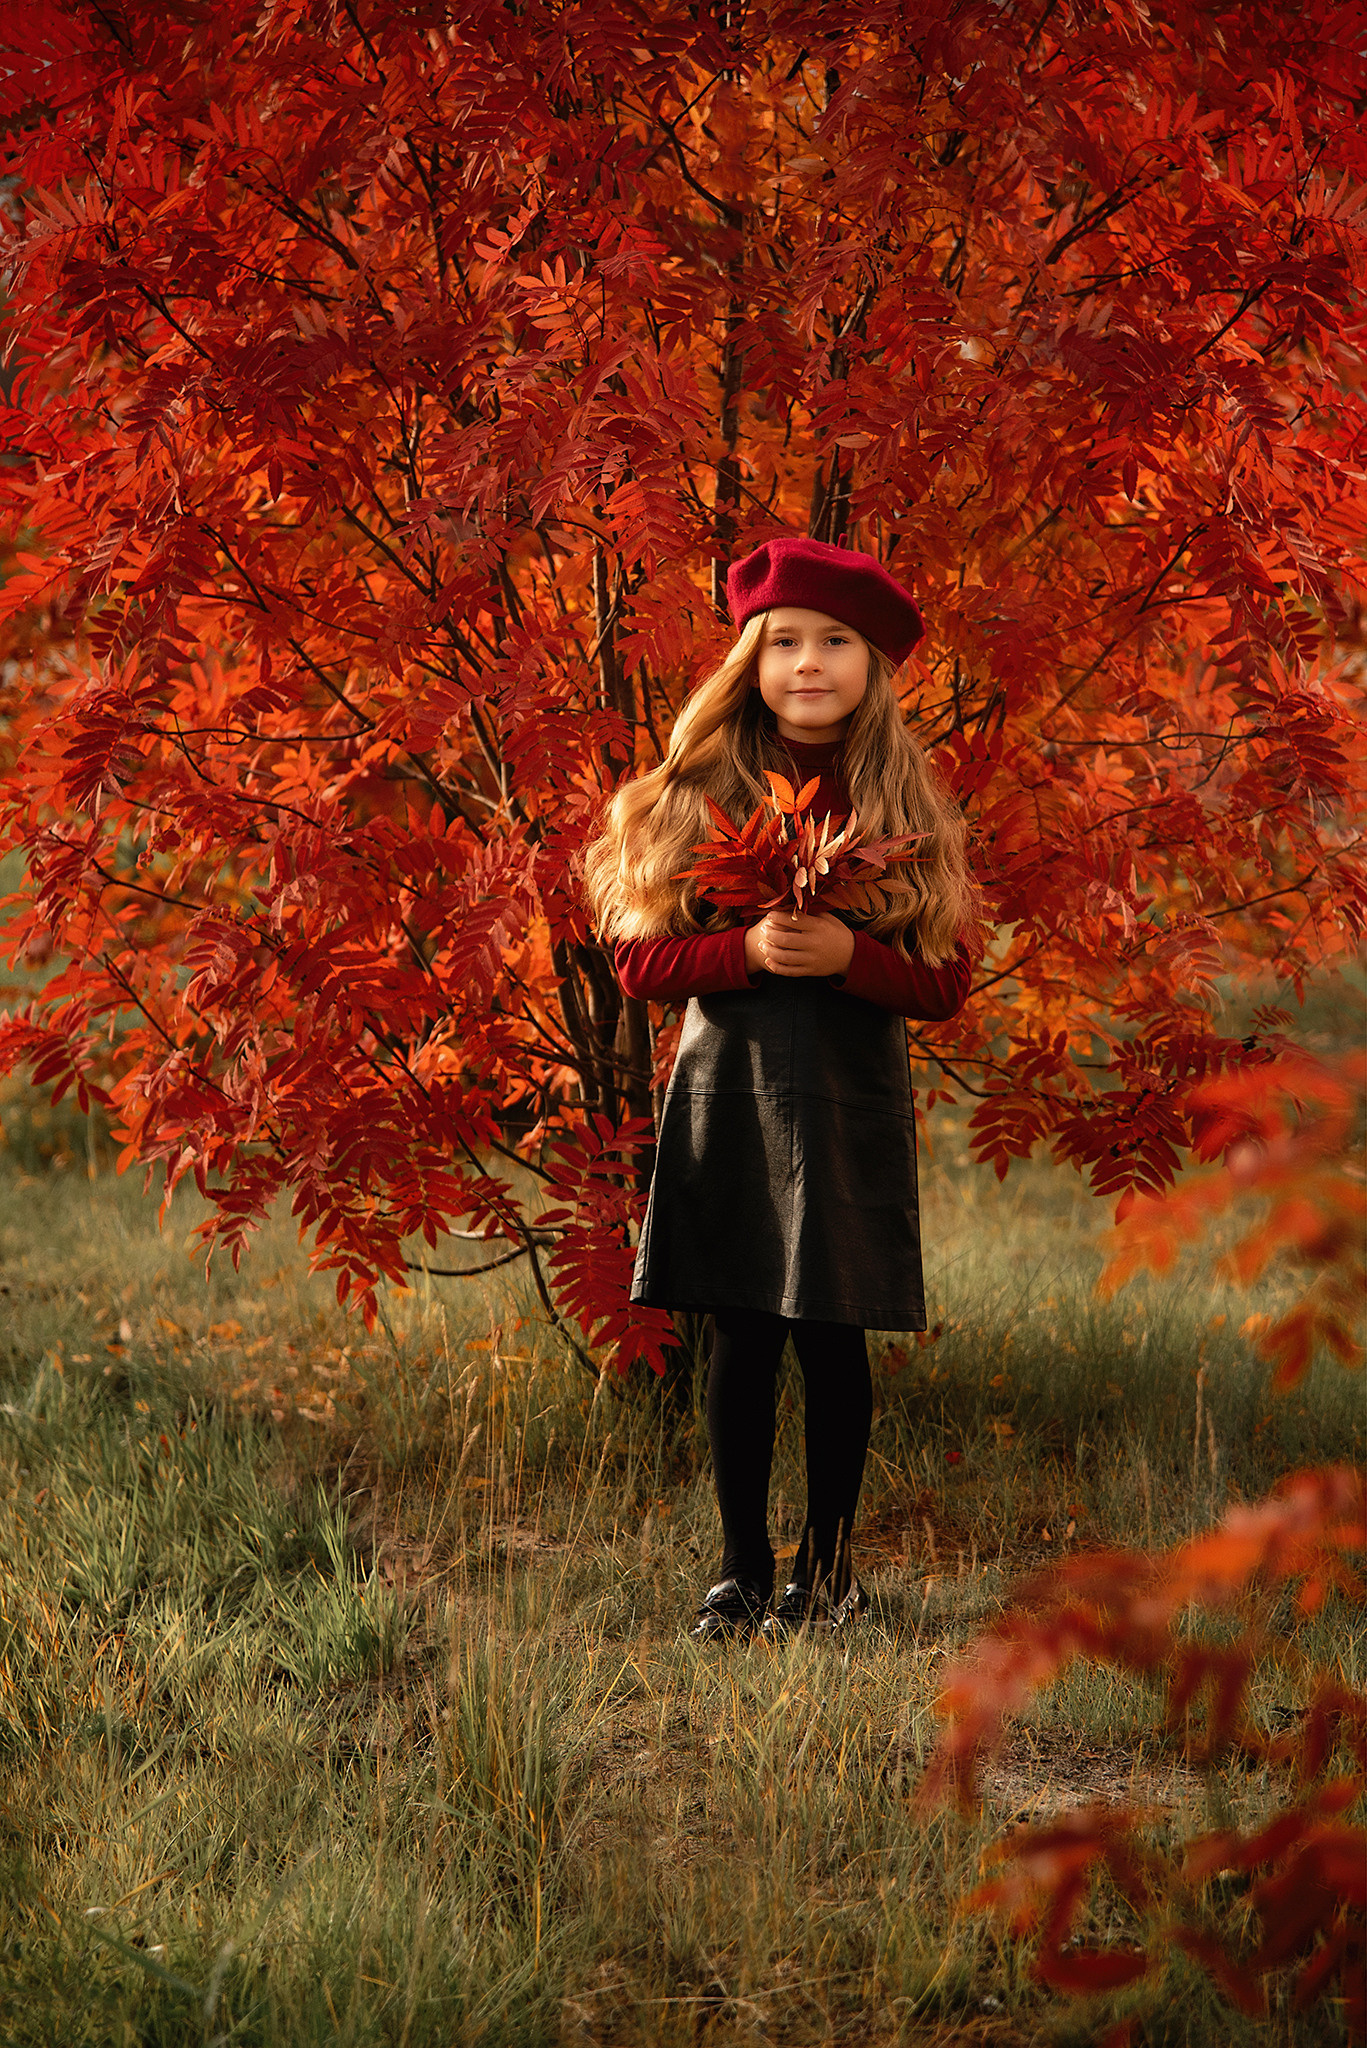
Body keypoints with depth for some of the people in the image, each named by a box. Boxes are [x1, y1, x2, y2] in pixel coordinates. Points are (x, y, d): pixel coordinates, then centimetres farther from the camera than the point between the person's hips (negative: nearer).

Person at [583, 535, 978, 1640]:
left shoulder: (908, 805, 2)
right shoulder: (693, 794, 2)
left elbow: (948, 981, 0)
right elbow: (639, 959, -1)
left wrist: (849, 954, -17)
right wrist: (747, 950, -17)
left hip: (852, 1103, 0)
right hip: (729, 1094, 0)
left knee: (834, 1341, 4)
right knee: (740, 1341, 4)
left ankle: (827, 1565, 20)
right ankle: (743, 1569, 17)